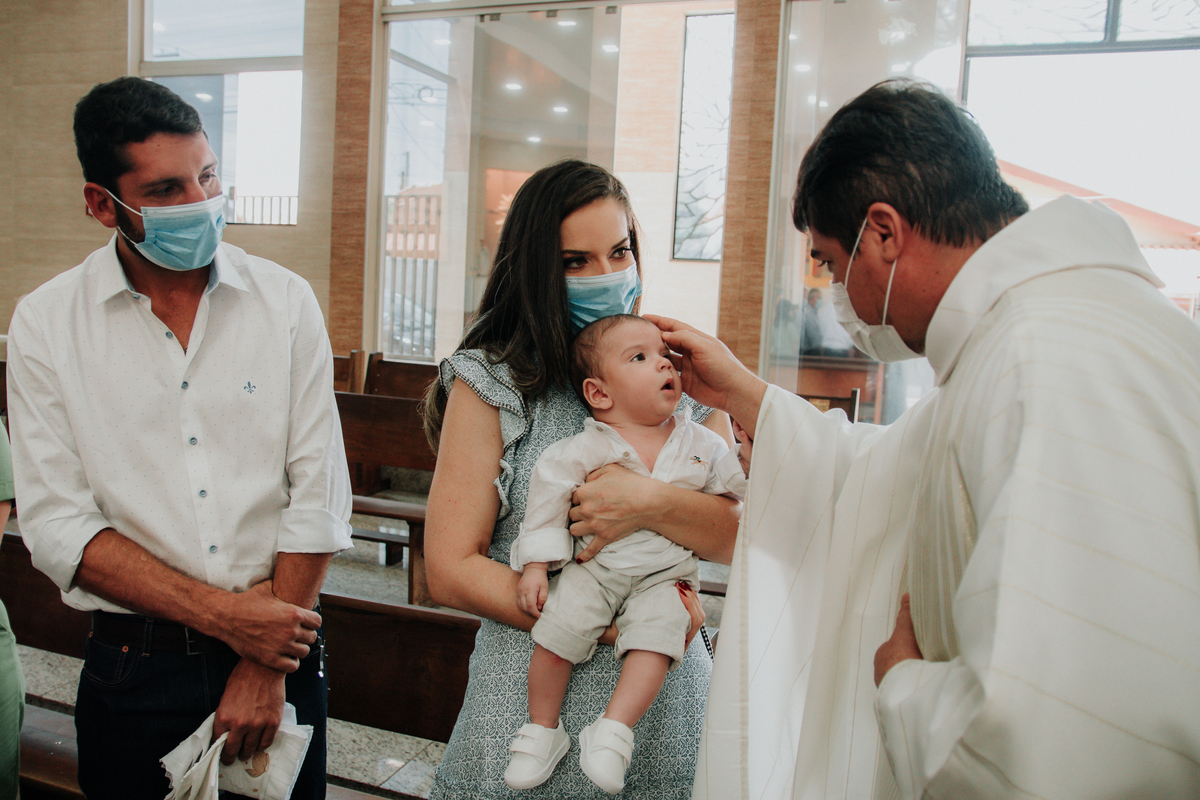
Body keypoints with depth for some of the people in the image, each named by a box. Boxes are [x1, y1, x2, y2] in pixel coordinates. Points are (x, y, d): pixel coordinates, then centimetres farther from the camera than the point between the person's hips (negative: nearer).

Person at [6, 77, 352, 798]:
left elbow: (318, 493, -7)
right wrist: (222, 613, -16)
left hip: (280, 653, 1)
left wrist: (264, 668, -10)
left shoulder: (286, 301, -4)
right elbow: (58, 525, -8)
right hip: (134, 669, 0)